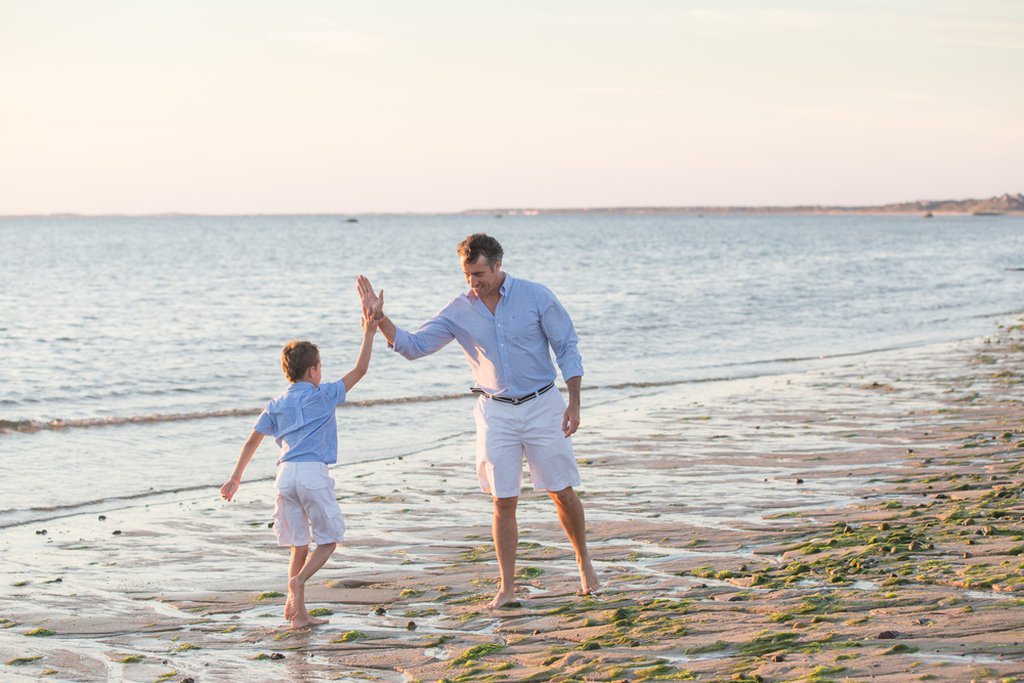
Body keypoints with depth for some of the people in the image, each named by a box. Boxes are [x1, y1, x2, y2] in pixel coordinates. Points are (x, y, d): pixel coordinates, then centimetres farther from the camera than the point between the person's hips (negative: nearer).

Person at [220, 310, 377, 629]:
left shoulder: (276, 405, 17)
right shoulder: (324, 395, 6)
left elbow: (253, 439, 13)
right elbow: (359, 370, 9)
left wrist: (236, 477, 16)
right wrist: (369, 333, 17)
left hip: (285, 474, 5)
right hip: (313, 473, -5)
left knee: (299, 545, 12)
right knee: (328, 539, 7)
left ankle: (298, 613, 7)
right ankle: (298, 580, -19)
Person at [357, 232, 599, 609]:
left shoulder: (536, 296, -8)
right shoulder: (459, 311, -2)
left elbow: (567, 348, -3)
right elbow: (414, 345, -2)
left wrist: (574, 402, -8)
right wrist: (379, 319, -19)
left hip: (542, 407, -2)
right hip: (496, 412, 2)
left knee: (563, 492, 3)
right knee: (503, 502, 1)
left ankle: (584, 563, 26)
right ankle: (506, 588, 9)